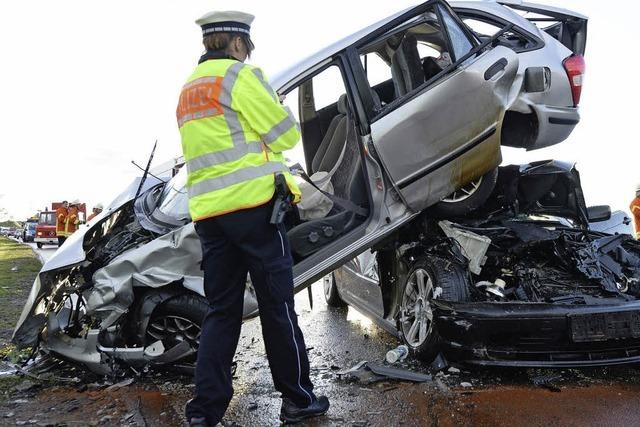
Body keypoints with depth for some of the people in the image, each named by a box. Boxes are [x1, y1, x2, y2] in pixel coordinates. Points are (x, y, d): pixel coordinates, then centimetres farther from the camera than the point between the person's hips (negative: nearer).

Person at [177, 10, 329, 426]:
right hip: (251, 203, -7)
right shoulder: (239, 75, -4)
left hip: (207, 211, 7)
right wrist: (274, 108, 18)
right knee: (278, 305, 3)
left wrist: (280, 177, 21)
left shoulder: (187, 89, 22)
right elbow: (285, 133, -3)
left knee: (221, 310, 11)